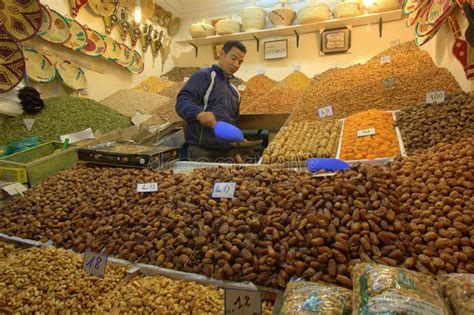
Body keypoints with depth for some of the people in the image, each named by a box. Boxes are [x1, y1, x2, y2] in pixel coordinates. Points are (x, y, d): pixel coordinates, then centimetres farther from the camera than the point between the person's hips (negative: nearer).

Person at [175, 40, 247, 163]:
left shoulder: (234, 91, 21)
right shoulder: (204, 76, -2)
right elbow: (182, 101, -17)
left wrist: (235, 152, 17)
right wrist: (199, 113, -37)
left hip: (226, 152, 7)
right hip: (201, 150, -7)